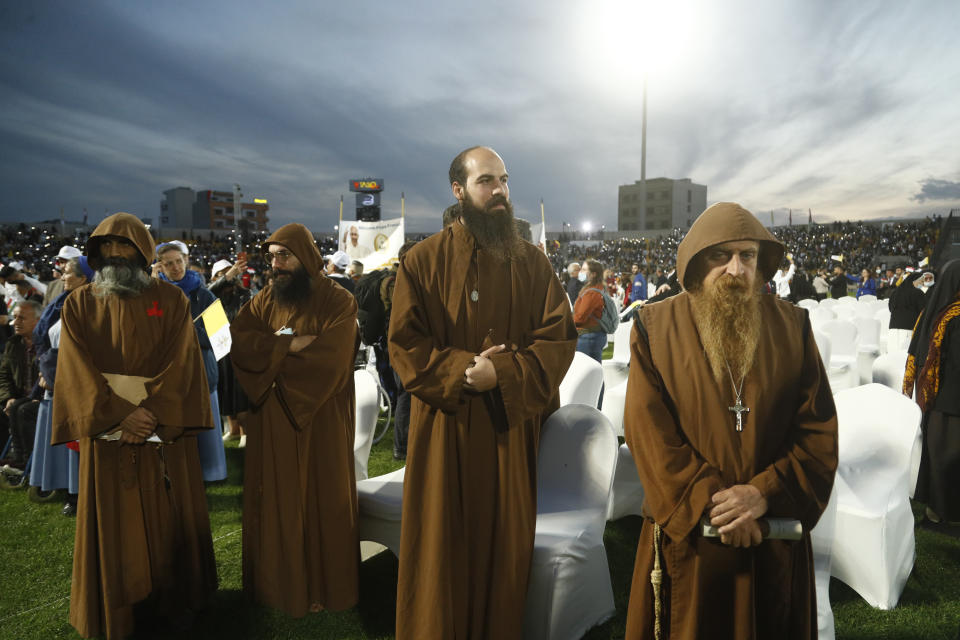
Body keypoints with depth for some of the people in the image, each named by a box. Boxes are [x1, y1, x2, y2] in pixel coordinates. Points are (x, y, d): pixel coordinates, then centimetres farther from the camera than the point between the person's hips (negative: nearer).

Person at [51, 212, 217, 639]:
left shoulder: (171, 300, 2)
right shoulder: (79, 305, 5)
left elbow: (181, 363, -7)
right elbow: (78, 370, -4)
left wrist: (150, 412, -18)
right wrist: (120, 415, -16)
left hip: (164, 430, 0)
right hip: (106, 433, 1)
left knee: (168, 518, 7)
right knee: (112, 524, 7)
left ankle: (173, 601, 22)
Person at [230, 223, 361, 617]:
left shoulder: (339, 302, -8)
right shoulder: (264, 301, 8)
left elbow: (329, 361, -20)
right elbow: (237, 341, -6)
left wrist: (271, 353, -10)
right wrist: (289, 345, -18)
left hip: (321, 421, -4)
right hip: (272, 419, 4)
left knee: (320, 501, 7)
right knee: (276, 502, 11)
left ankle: (323, 586, 23)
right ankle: (278, 582, 28)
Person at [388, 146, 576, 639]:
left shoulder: (532, 262, 5)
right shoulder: (423, 261, -1)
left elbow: (560, 337, -2)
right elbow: (404, 344, -4)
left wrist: (502, 372, -16)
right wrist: (462, 369, -17)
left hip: (512, 426, 2)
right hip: (445, 426, -1)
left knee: (504, 542, 10)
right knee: (444, 546, 7)